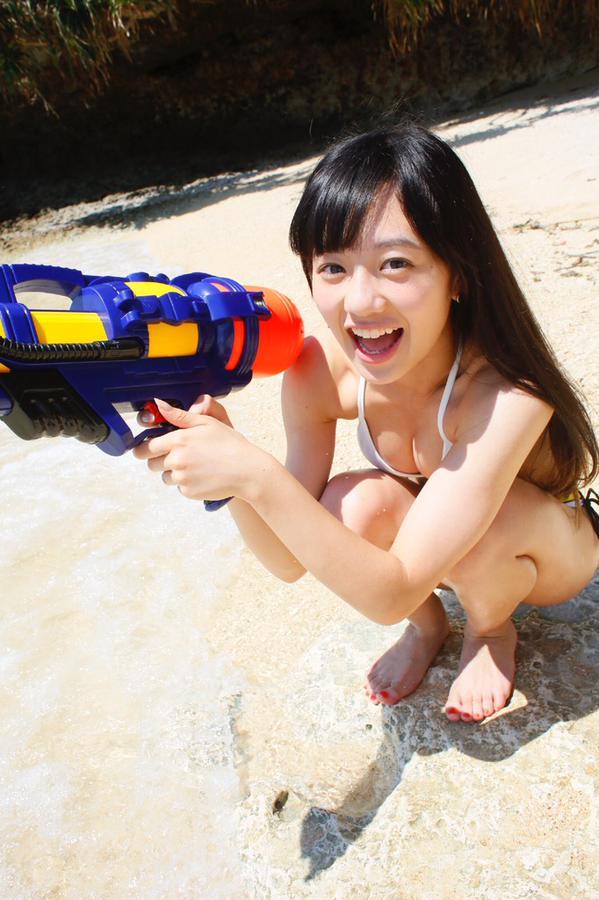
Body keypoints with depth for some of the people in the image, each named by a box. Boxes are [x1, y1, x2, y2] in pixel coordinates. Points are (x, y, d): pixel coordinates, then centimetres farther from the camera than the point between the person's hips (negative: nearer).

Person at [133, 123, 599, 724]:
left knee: (478, 521, -36)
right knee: (356, 506, -29)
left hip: (549, 552, -2)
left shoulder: (506, 398, -37)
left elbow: (390, 596, -37)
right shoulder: (320, 372, -23)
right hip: (427, 547, 3)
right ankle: (427, 626, 4)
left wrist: (256, 475, -47)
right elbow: (290, 561, -18)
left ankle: (492, 631, 1)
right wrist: (229, 465, -37)